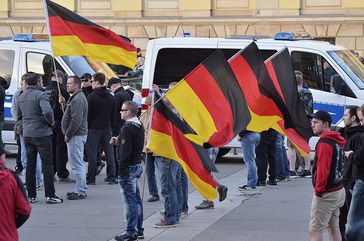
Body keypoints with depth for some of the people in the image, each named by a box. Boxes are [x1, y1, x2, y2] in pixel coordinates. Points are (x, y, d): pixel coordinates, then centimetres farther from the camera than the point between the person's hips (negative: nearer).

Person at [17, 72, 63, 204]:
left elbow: (19, 115, 20)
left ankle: (31, 195, 12)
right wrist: (51, 121, -10)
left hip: (27, 134, 7)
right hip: (42, 133, -7)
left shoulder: (21, 96, 11)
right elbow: (47, 111, -27)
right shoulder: (40, 95, -14)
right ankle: (50, 195, -2)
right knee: (47, 164, -1)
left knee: (30, 165, 11)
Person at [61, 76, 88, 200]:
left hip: (75, 136, -11)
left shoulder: (77, 99, -17)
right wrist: (65, 103, 12)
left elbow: (76, 120, -23)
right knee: (79, 163, 15)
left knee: (77, 164, -9)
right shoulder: (75, 97, 18)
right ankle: (81, 190, 21)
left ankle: (80, 192, -7)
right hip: (77, 135, 11)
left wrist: (68, 134, -16)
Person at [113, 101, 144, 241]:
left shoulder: (127, 128, -18)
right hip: (138, 165, 10)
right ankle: (138, 229, 20)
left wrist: (121, 169, -17)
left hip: (128, 168, -9)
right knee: (136, 199, 14)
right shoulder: (139, 126, 10)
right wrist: (119, 141, 13)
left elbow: (126, 151, -22)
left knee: (129, 200, -6)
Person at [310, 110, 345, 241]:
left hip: (326, 194, -10)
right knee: (333, 227, 16)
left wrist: (319, 189, -14)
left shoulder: (324, 143, -17)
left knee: (315, 230, -7)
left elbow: (322, 170, -22)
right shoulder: (338, 141, 11)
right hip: (339, 190, 10)